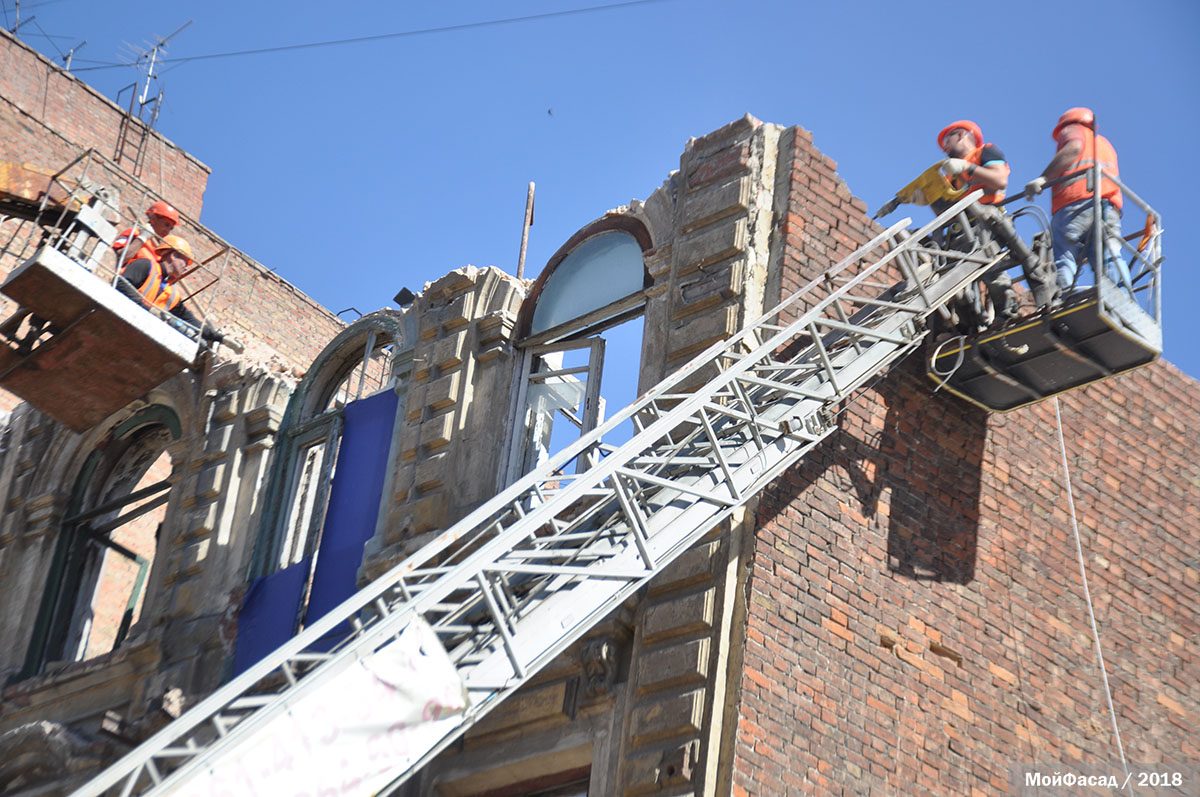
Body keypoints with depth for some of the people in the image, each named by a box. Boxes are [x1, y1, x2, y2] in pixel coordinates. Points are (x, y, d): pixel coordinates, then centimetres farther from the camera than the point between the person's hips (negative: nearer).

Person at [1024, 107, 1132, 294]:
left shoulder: (1073, 129, 21)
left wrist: (1042, 178, -12)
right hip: (1110, 205, 6)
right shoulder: (1105, 143, 41)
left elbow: (1074, 148, -4)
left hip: (1077, 201, -6)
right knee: (1107, 256, -7)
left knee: (1063, 257, -13)